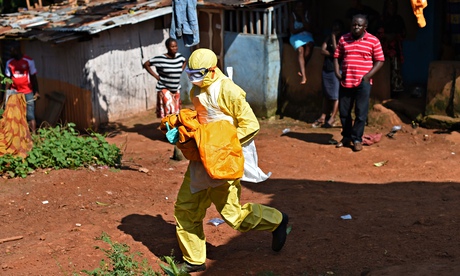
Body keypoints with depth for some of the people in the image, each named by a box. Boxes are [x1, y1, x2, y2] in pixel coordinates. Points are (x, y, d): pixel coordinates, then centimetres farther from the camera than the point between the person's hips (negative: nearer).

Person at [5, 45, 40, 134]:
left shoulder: (29, 61, -3)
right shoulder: (9, 63, 5)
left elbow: (33, 77, 1)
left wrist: (36, 92, -3)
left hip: (28, 92, -3)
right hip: (14, 93, 3)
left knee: (30, 115, -4)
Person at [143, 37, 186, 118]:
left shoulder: (179, 57, -1)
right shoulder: (160, 59, -16)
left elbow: (184, 62, 23)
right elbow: (146, 64, -8)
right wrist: (156, 76, -9)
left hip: (176, 89, 6)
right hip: (164, 89, -6)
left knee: (176, 112, 10)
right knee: (169, 112, -14)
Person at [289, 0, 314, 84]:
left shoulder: (306, 14, 5)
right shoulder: (292, 16, -1)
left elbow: (307, 28, -7)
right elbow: (293, 31, -5)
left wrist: (302, 17, -10)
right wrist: (303, 28, -4)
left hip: (306, 35, 2)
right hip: (296, 36, -2)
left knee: (310, 44, -34)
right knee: (300, 50, -33)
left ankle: (302, 69, -27)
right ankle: (304, 75, -41)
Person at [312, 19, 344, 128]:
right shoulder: (329, 38, 11)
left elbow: (336, 50, -19)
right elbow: (322, 50, 2)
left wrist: (334, 37, -12)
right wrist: (332, 54, -12)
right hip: (326, 69, 6)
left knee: (335, 96, -2)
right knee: (326, 95, 10)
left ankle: (332, 118, 3)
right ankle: (323, 117, 14)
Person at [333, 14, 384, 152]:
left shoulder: (373, 41, -1)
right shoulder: (343, 39, 7)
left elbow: (379, 61, -1)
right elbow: (337, 56, 13)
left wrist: (368, 76, -12)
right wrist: (337, 72, -3)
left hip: (363, 83, -3)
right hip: (345, 82, 3)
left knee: (361, 113, -2)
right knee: (344, 112, 10)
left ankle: (357, 139, 10)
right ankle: (346, 137, 26)